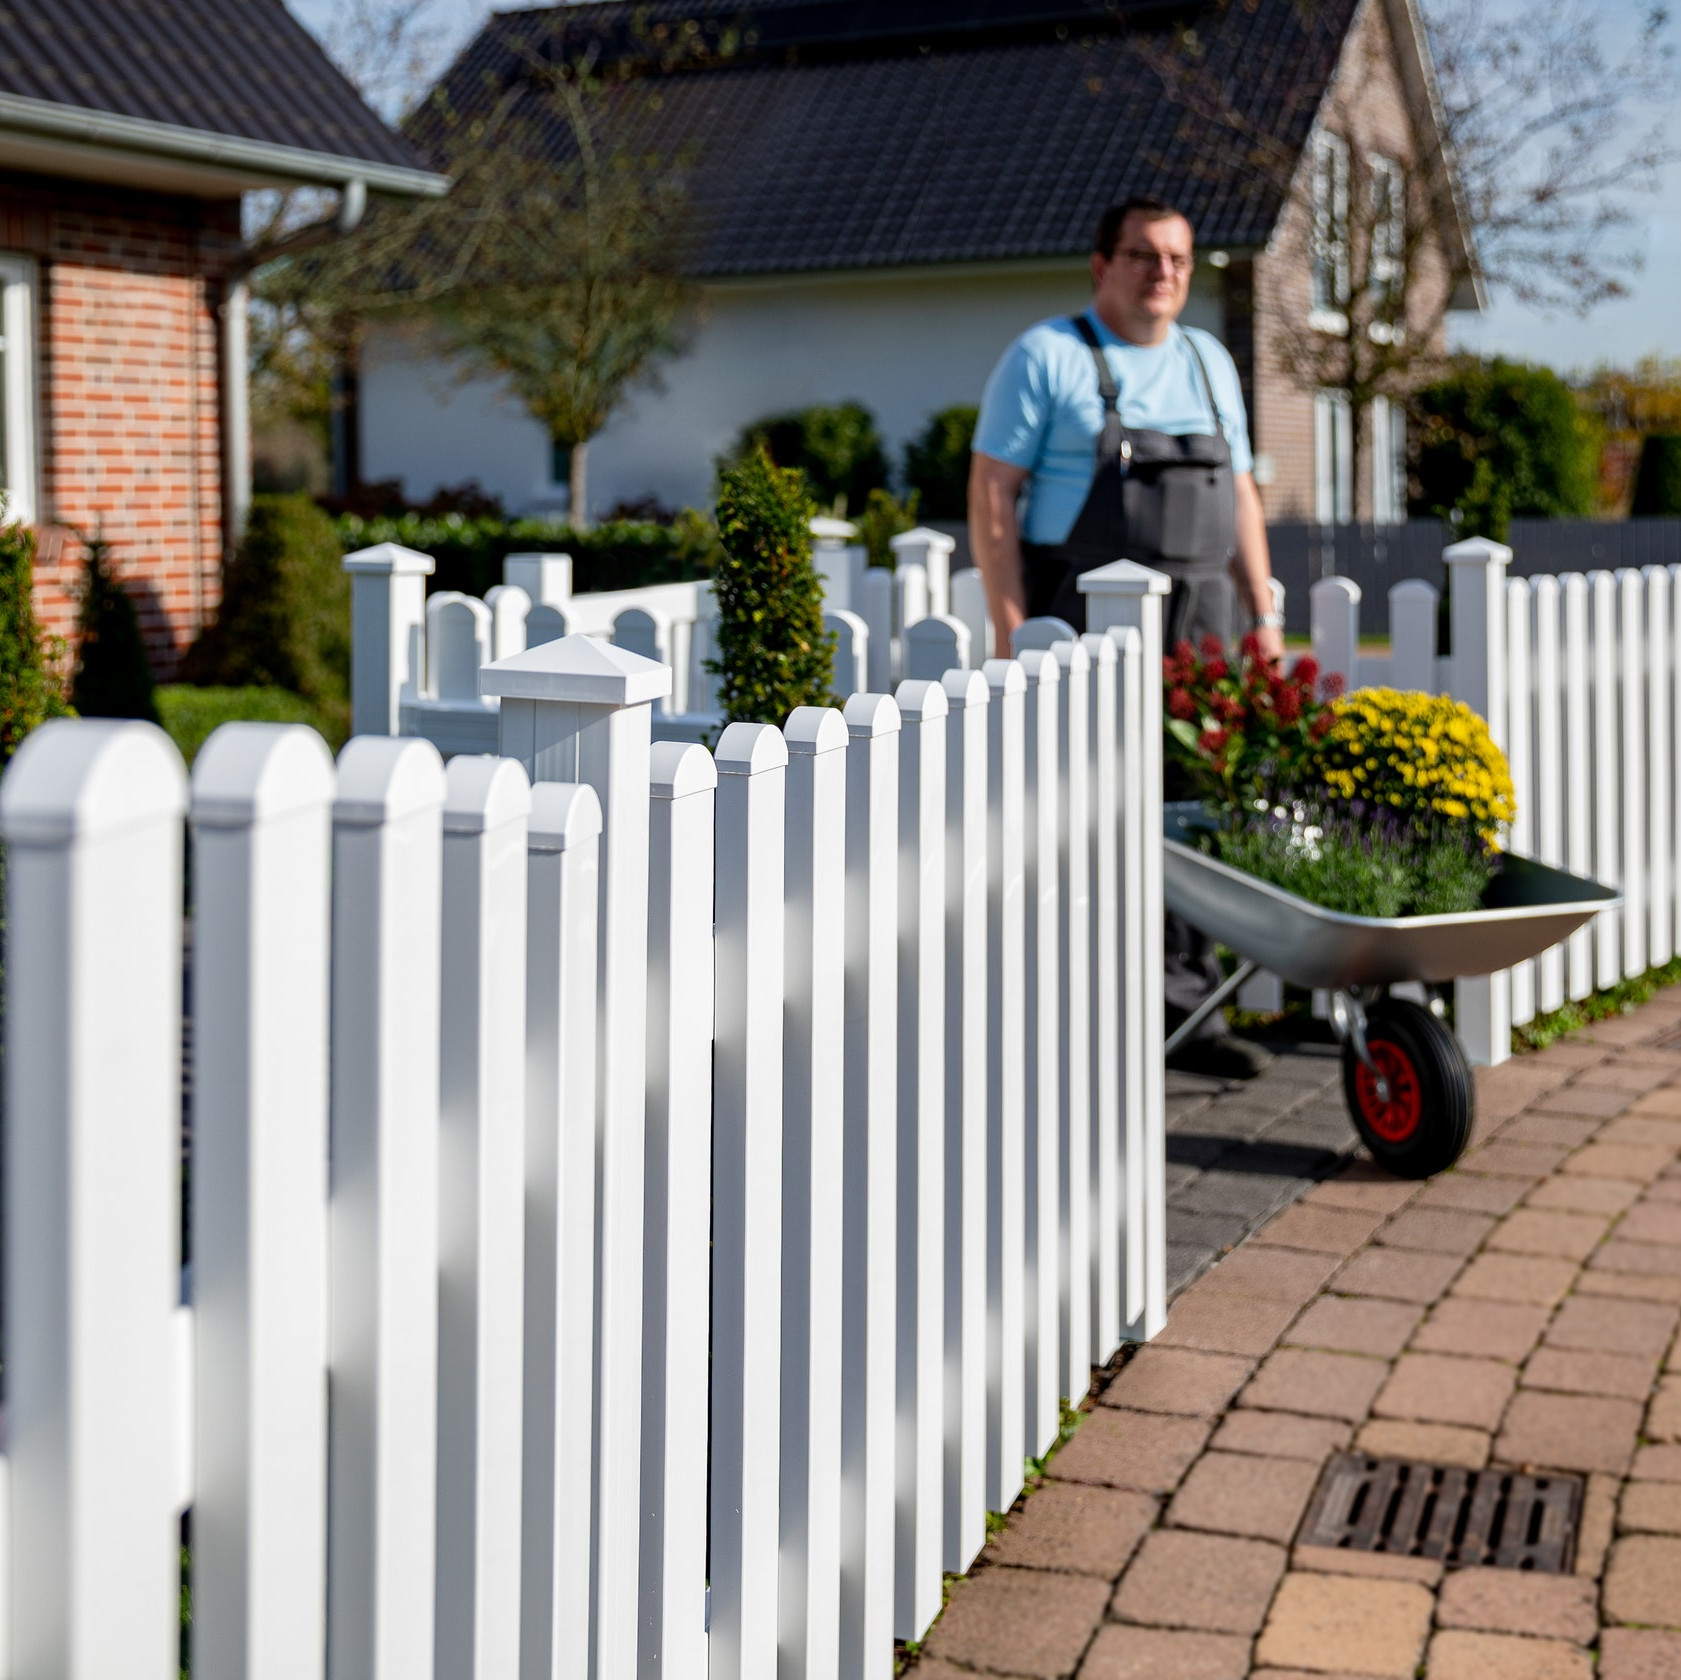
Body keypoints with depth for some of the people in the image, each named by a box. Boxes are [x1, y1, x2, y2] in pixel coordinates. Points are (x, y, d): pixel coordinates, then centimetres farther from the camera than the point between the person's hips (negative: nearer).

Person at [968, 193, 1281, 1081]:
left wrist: (1263, 615, 12)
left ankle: (1186, 1012, 13)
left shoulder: (1209, 363, 17)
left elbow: (1239, 497, 20)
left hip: (1194, 632, 6)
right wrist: (1009, 627, -14)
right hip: (1082, 629, -6)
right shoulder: (1046, 357, -2)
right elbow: (993, 493, -7)